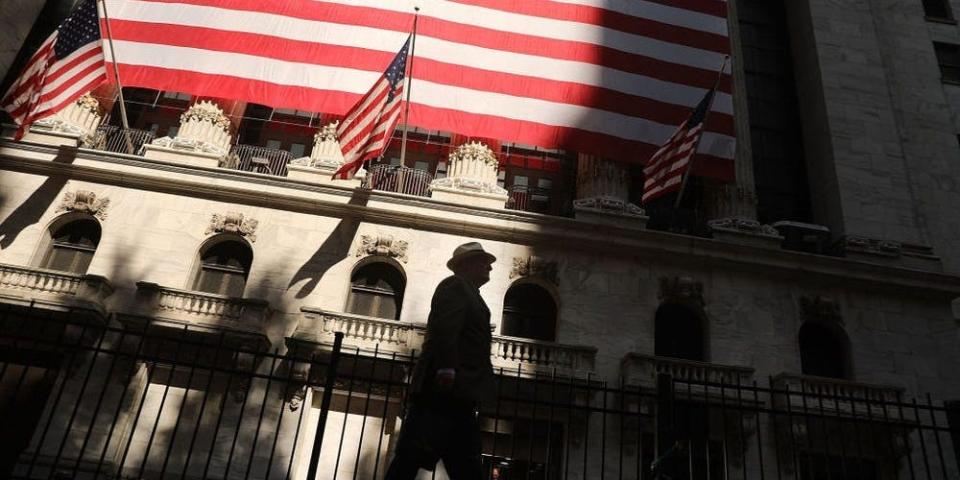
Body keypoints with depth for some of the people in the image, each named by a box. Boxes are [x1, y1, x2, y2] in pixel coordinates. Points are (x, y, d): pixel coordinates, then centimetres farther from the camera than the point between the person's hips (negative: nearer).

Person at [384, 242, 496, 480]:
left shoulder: (467, 293, 28)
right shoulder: (456, 285, 0)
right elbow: (444, 328, -17)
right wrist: (447, 369, -27)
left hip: (456, 396, 10)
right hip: (443, 391, -10)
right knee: (412, 456, -11)